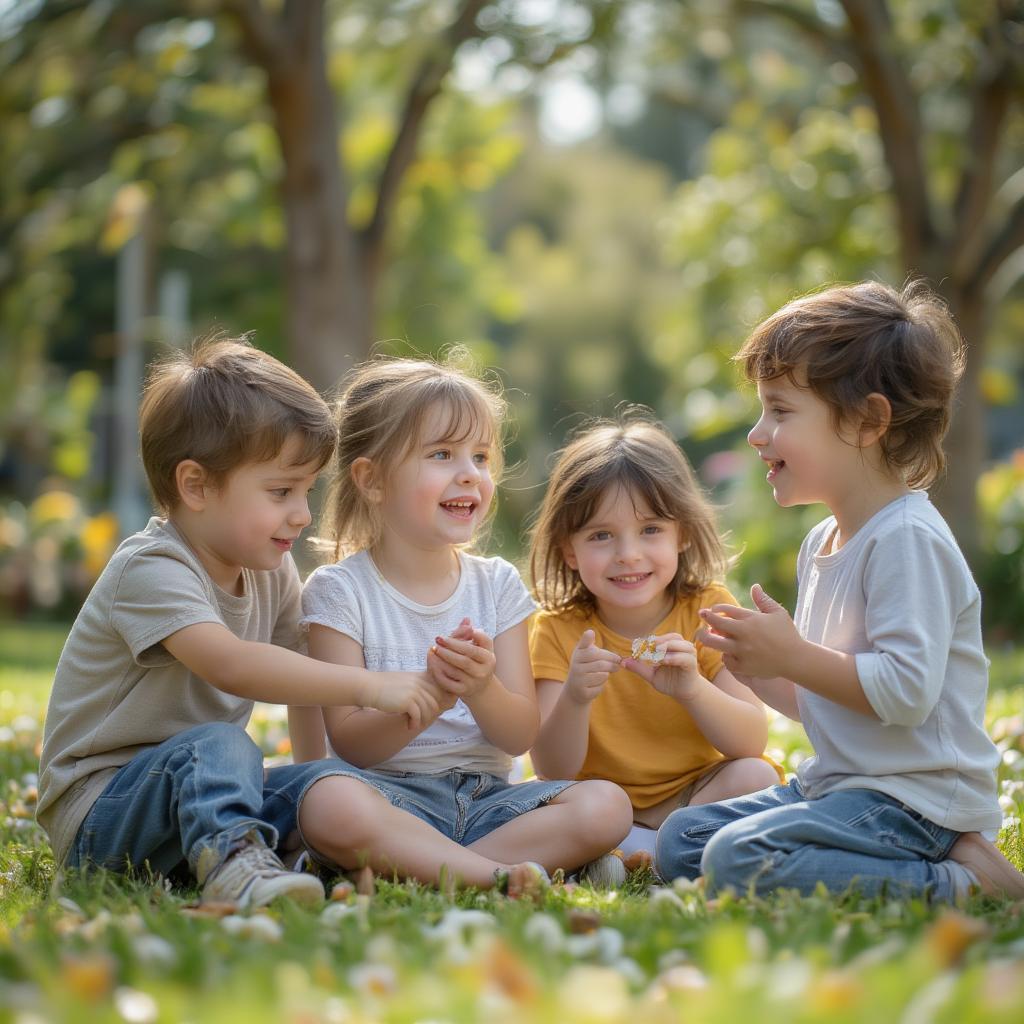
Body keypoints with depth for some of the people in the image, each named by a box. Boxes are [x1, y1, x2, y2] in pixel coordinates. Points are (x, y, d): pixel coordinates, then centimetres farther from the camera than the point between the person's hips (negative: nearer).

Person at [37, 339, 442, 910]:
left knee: (326, 784, -14)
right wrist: (370, 687, -38)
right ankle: (230, 864, -56)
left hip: (202, 794, 8)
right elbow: (231, 664, -37)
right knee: (220, 744, -36)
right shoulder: (151, 570, -21)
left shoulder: (271, 569, 6)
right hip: (97, 812, -8)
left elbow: (304, 671, 16)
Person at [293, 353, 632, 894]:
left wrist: (482, 689, -20)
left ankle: (410, 866, -23)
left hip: (485, 797, 5)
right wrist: (432, 695, -26)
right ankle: (498, 874, -30)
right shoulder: (339, 590, -2)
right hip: (393, 795, -4)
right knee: (334, 803, -38)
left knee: (605, 805, -22)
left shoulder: (497, 584, 9)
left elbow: (520, 736, 3)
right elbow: (351, 744, -8)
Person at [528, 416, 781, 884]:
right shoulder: (559, 630, -8)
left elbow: (752, 743, -15)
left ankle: (638, 853, -18)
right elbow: (553, 770, -15)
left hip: (694, 797, 1)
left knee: (755, 777, -28)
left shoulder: (708, 611, -7)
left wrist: (692, 689, -35)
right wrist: (574, 699, -35)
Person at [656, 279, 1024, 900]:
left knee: (738, 860, -27)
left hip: (913, 800, -10)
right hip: (835, 782, 10)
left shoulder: (908, 540, -16)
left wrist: (792, 656, -19)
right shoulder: (821, 545, 14)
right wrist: (761, 669, 4)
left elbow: (906, 691, -26)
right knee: (680, 841, 8)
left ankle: (959, 881, -14)